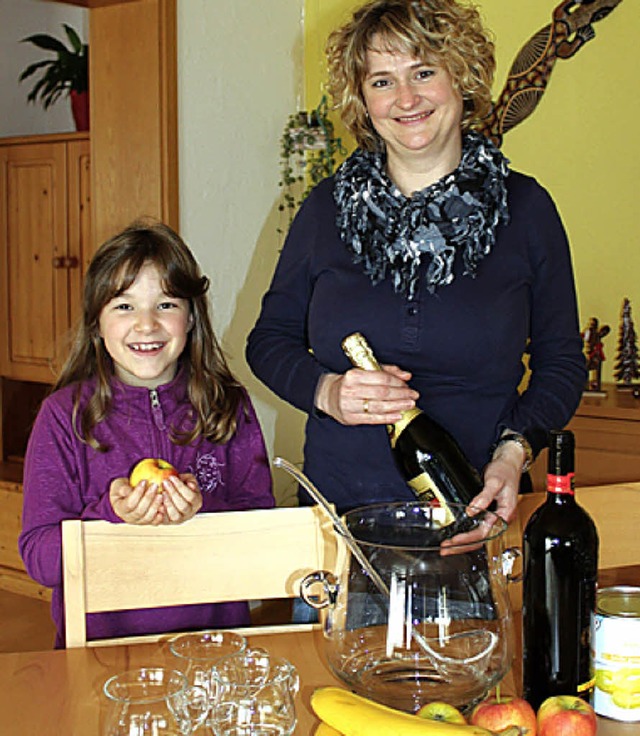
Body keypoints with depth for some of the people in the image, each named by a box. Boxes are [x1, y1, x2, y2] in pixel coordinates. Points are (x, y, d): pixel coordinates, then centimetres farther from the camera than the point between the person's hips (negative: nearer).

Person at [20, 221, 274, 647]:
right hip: (101, 640, -1)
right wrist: (113, 516, -18)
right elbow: (39, 558, -2)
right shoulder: (65, 414, 2)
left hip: (213, 638, 1)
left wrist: (202, 513, -16)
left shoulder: (229, 405, 5)